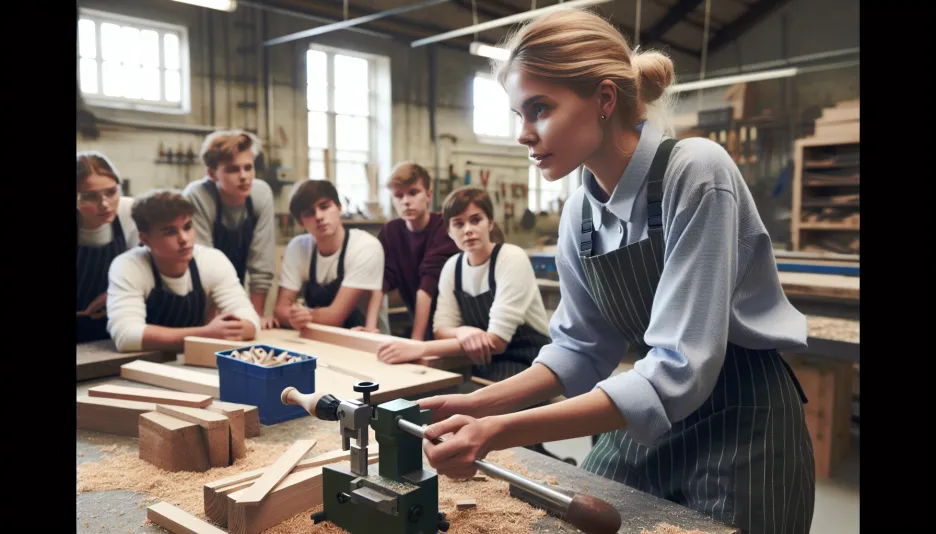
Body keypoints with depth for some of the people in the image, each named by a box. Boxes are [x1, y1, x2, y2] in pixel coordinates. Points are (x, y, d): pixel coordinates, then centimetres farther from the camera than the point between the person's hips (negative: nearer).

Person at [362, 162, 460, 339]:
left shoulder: (444, 228, -15)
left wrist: (416, 340, -27)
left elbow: (428, 285, -23)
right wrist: (370, 328, -24)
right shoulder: (390, 231, -1)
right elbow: (380, 281, -12)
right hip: (422, 325, 4)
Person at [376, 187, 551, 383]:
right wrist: (461, 332, -26)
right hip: (485, 363, 5)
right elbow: (441, 329, -1)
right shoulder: (452, 266, 2)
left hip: (527, 364, -5)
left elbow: (497, 341, -23)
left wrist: (421, 349, -30)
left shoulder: (512, 258, -17)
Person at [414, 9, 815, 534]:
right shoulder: (578, 213, -2)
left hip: (743, 428, -5)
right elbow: (579, 349, 4)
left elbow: (679, 371, -28)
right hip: (648, 421, 6)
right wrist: (477, 406, -9)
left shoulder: (695, 173, -22)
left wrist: (501, 433, -32)